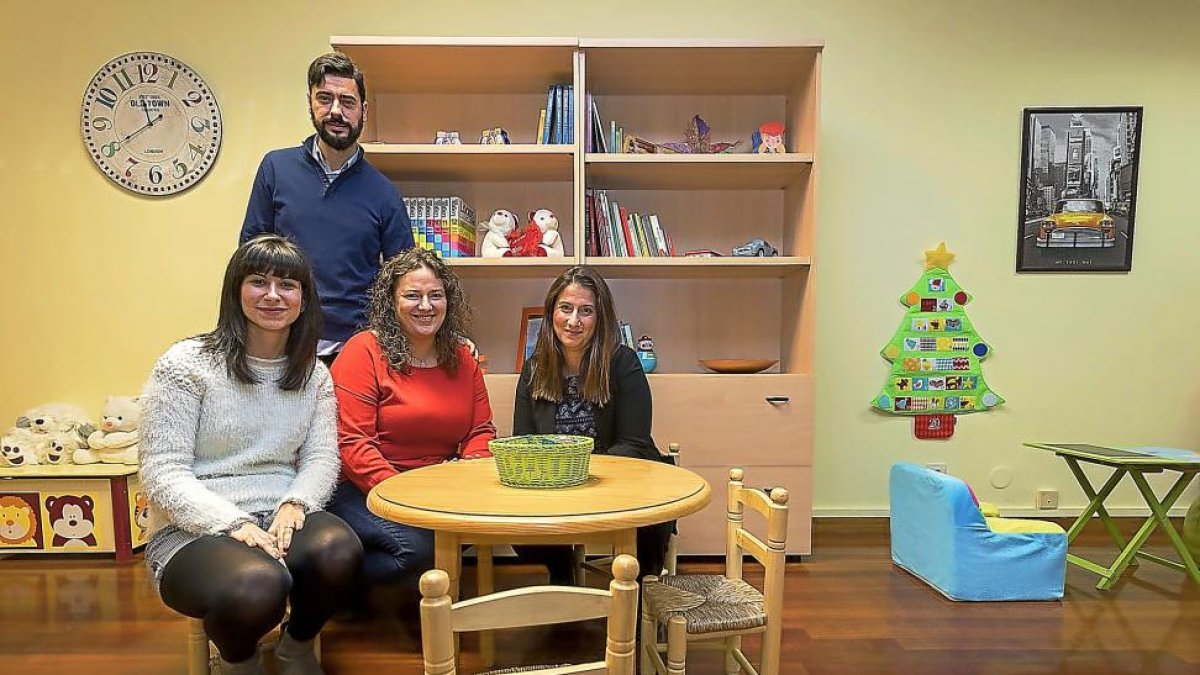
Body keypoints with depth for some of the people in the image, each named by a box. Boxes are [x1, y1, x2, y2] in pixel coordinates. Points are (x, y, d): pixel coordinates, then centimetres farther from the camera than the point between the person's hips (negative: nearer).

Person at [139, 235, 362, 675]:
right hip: (193, 530, -3)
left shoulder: (314, 375, 11)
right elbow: (162, 474, -9)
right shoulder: (186, 365, -5)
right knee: (259, 586, -36)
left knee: (340, 551, -31)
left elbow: (322, 457, 4)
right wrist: (234, 523, -22)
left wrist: (294, 504, -17)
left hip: (281, 520, 4)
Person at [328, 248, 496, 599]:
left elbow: (482, 431, 10)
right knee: (415, 546, -30)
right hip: (359, 490, -6)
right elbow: (352, 442, -14)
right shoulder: (364, 352, -8)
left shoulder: (462, 357, 10)